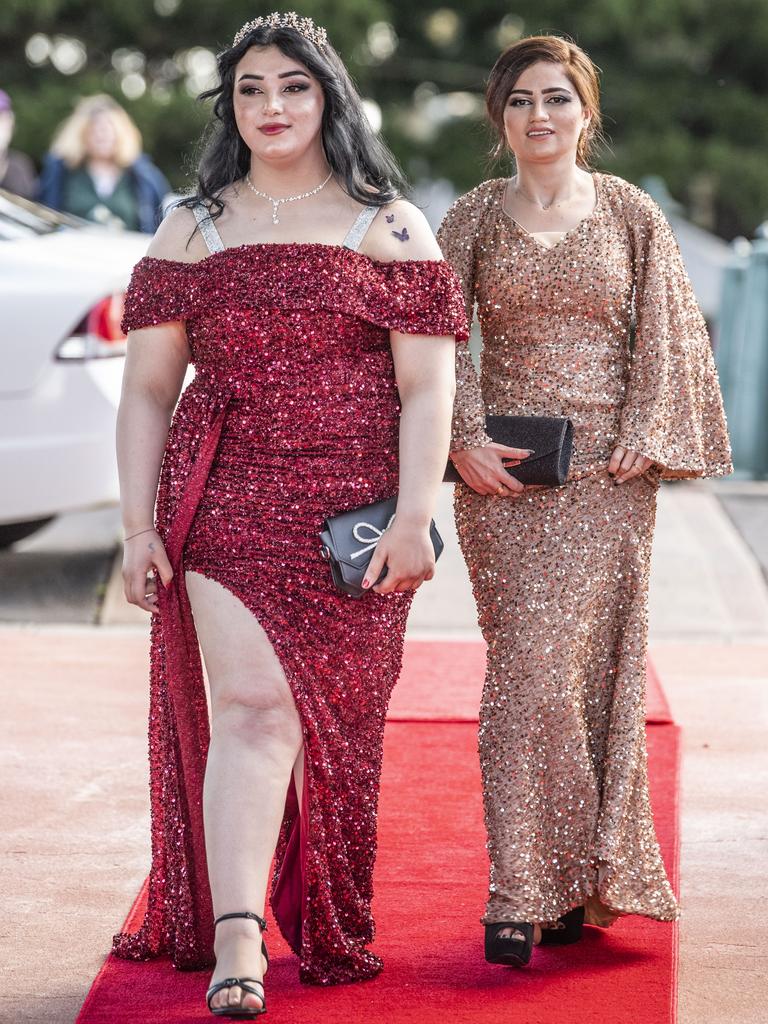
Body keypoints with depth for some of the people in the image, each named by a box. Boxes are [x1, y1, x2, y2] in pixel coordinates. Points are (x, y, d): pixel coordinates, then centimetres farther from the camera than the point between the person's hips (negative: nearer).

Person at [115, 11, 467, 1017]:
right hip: (228, 501, 0)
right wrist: (139, 524, 0)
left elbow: (426, 389, 0)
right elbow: (147, 387, 9)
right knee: (250, 705, -12)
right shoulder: (192, 229, 11)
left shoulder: (390, 227, 7)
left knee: (335, 721, 5)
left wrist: (413, 519, -11)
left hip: (354, 514, 0)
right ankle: (236, 943, -18)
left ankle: (330, 931, 20)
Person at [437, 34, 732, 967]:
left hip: (604, 471, 0)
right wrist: (464, 439, -7)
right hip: (504, 471, 0)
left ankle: (574, 876, 7)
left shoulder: (631, 215, 6)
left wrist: (646, 436, -5)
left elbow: (667, 335, 6)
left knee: (586, 662, -4)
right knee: (527, 665, -5)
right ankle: (523, 888, -3)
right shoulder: (473, 219, 7)